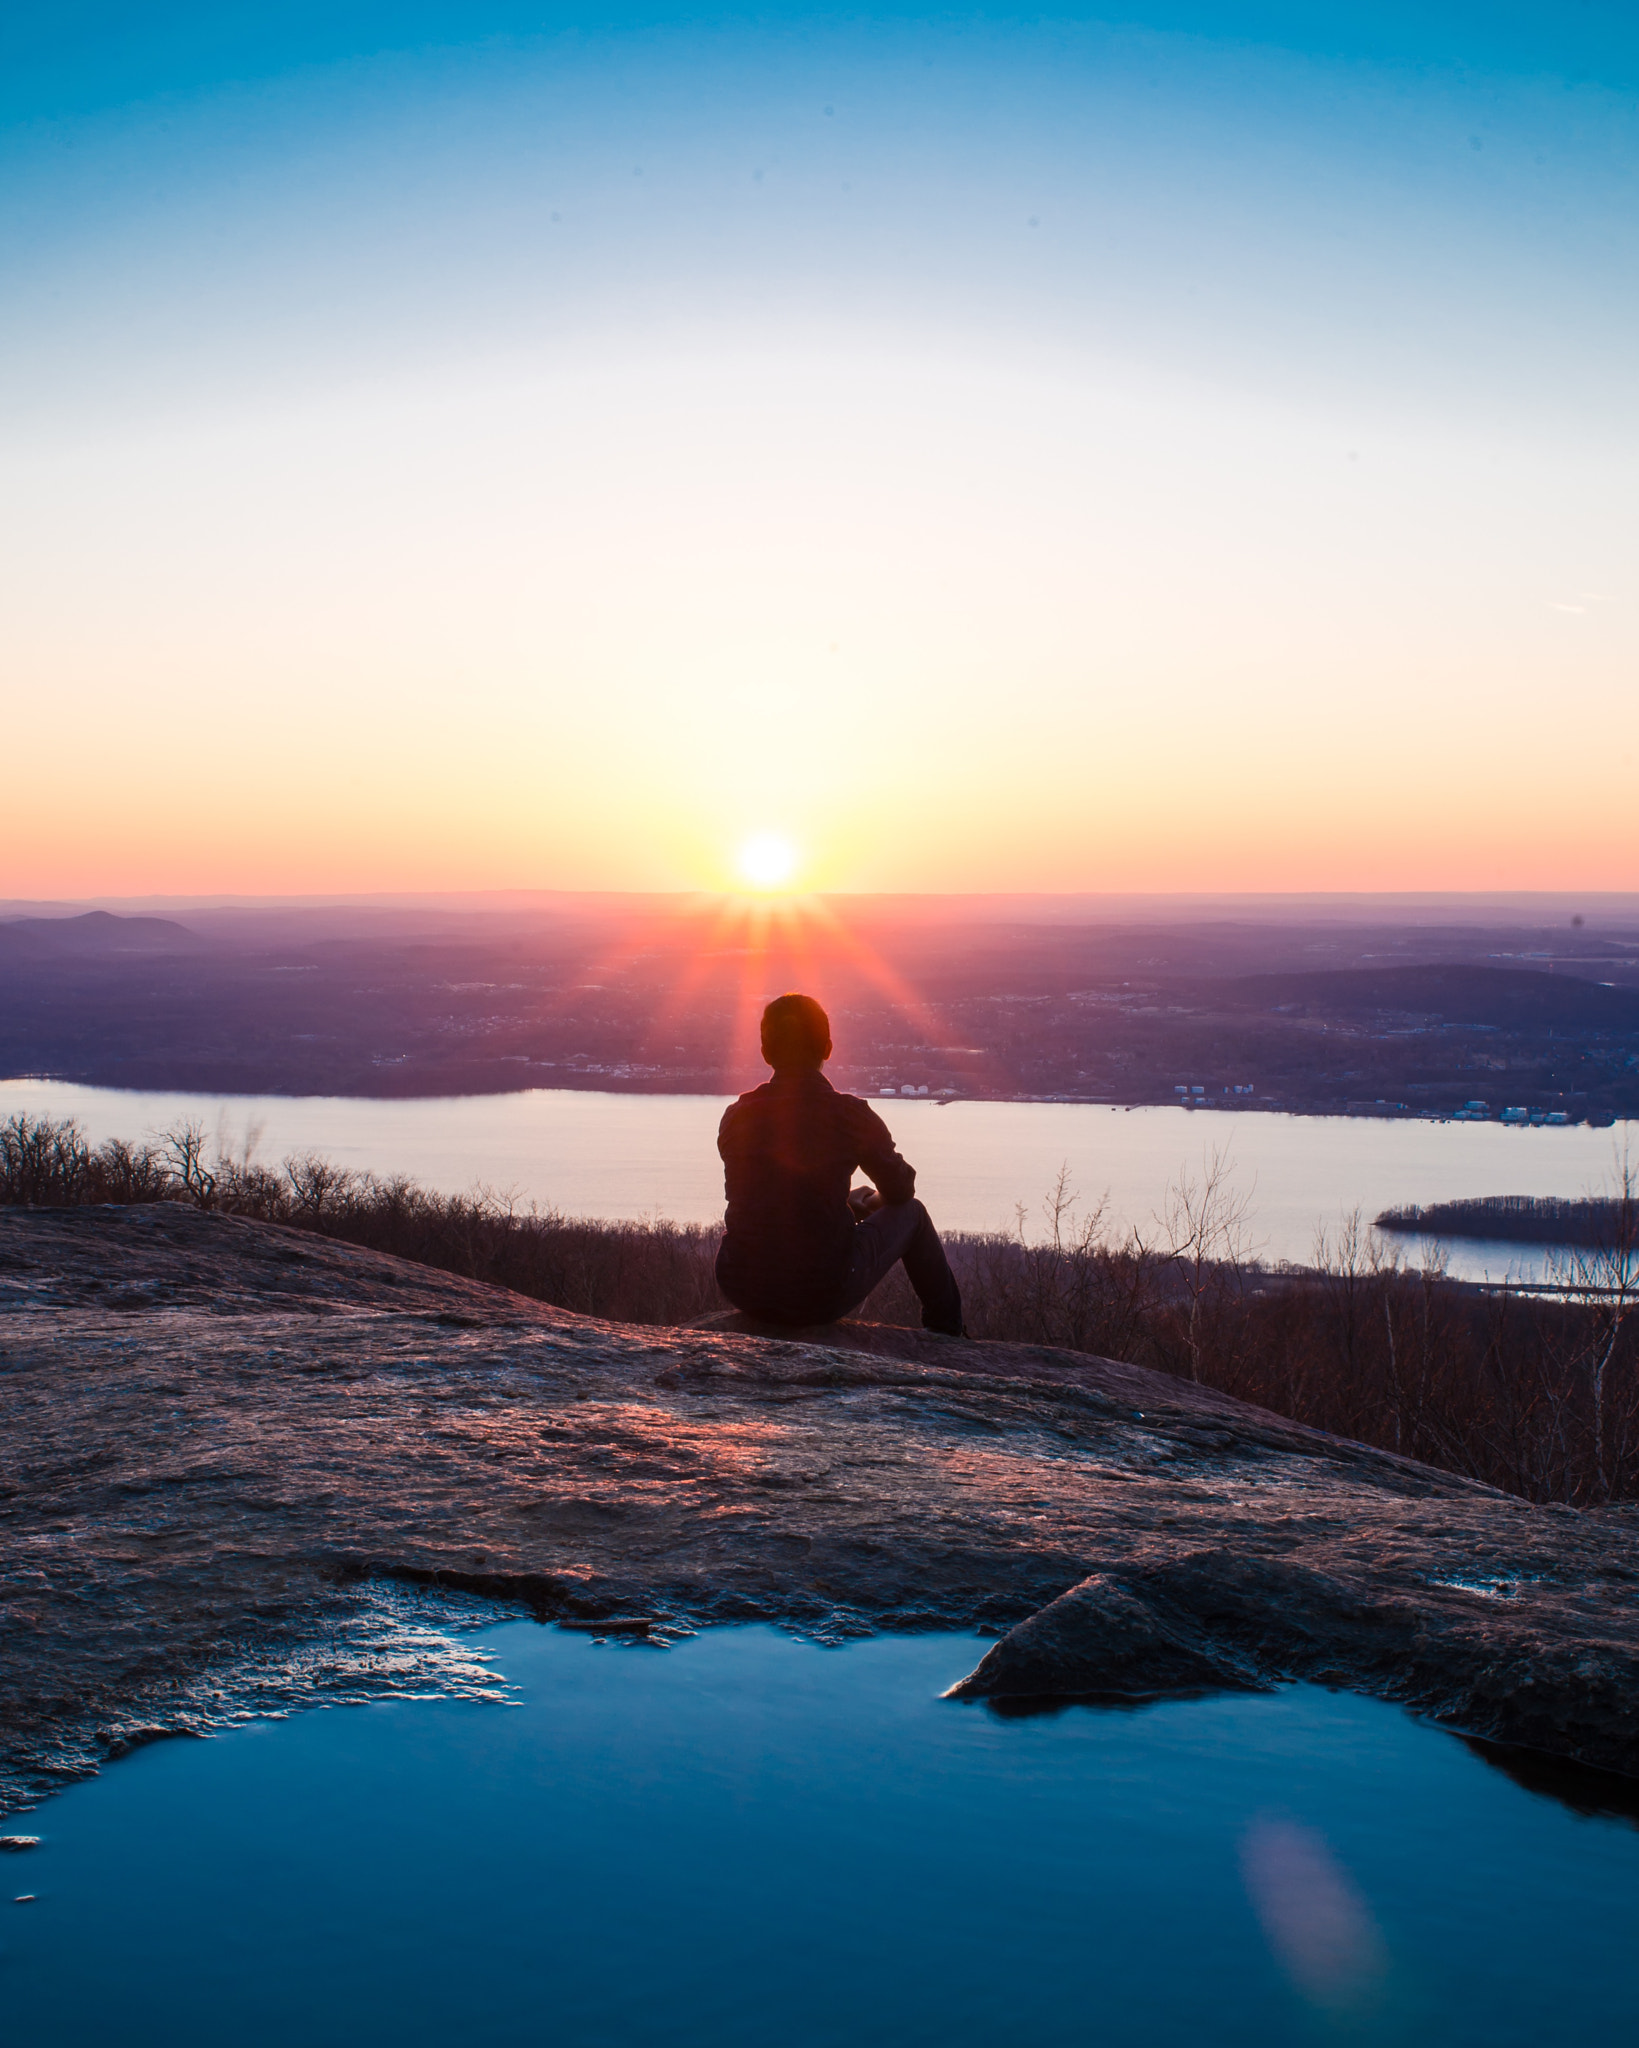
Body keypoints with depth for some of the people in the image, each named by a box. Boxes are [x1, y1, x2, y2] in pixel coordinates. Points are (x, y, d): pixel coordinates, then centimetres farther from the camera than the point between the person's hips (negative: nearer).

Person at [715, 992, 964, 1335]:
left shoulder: (736, 1117, 0)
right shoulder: (851, 1116, -10)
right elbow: (901, 1189, 6)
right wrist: (871, 1202, 32)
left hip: (743, 1291, 4)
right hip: (820, 1298, -4)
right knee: (910, 1212, 21)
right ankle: (945, 1330, 42)